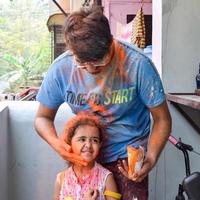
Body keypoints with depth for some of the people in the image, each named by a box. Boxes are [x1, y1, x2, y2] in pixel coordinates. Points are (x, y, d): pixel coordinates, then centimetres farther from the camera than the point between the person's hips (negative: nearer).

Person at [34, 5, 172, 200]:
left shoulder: (138, 64, -22)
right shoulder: (61, 69, -15)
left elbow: (162, 120, -12)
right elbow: (43, 117, -1)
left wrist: (150, 159, -27)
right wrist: (55, 142, -22)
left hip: (129, 155, -2)